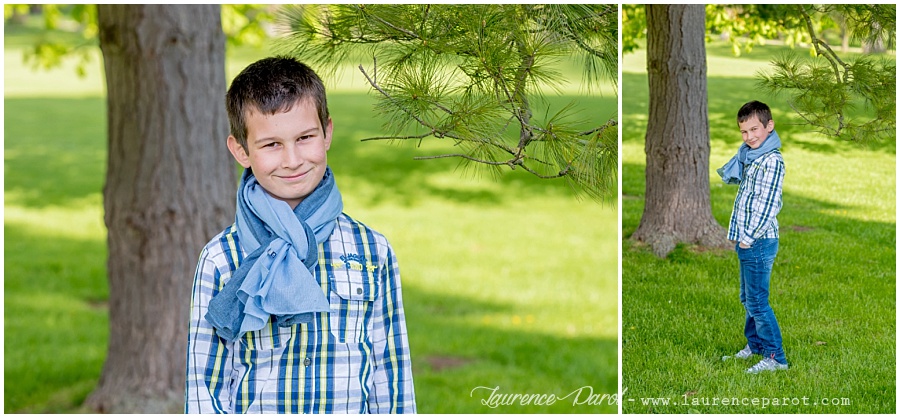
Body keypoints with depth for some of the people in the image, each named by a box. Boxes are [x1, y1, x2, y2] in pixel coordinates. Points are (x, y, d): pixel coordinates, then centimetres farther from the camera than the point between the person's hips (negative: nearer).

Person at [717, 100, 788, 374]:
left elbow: (769, 205, -21)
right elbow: (729, 177, 31)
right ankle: (755, 345, 32)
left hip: (759, 242, -10)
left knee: (757, 301, -7)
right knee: (748, 299, 19)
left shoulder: (772, 161, -17)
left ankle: (775, 357, -2)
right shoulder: (749, 155, 13)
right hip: (746, 241, 10)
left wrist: (749, 237, -18)